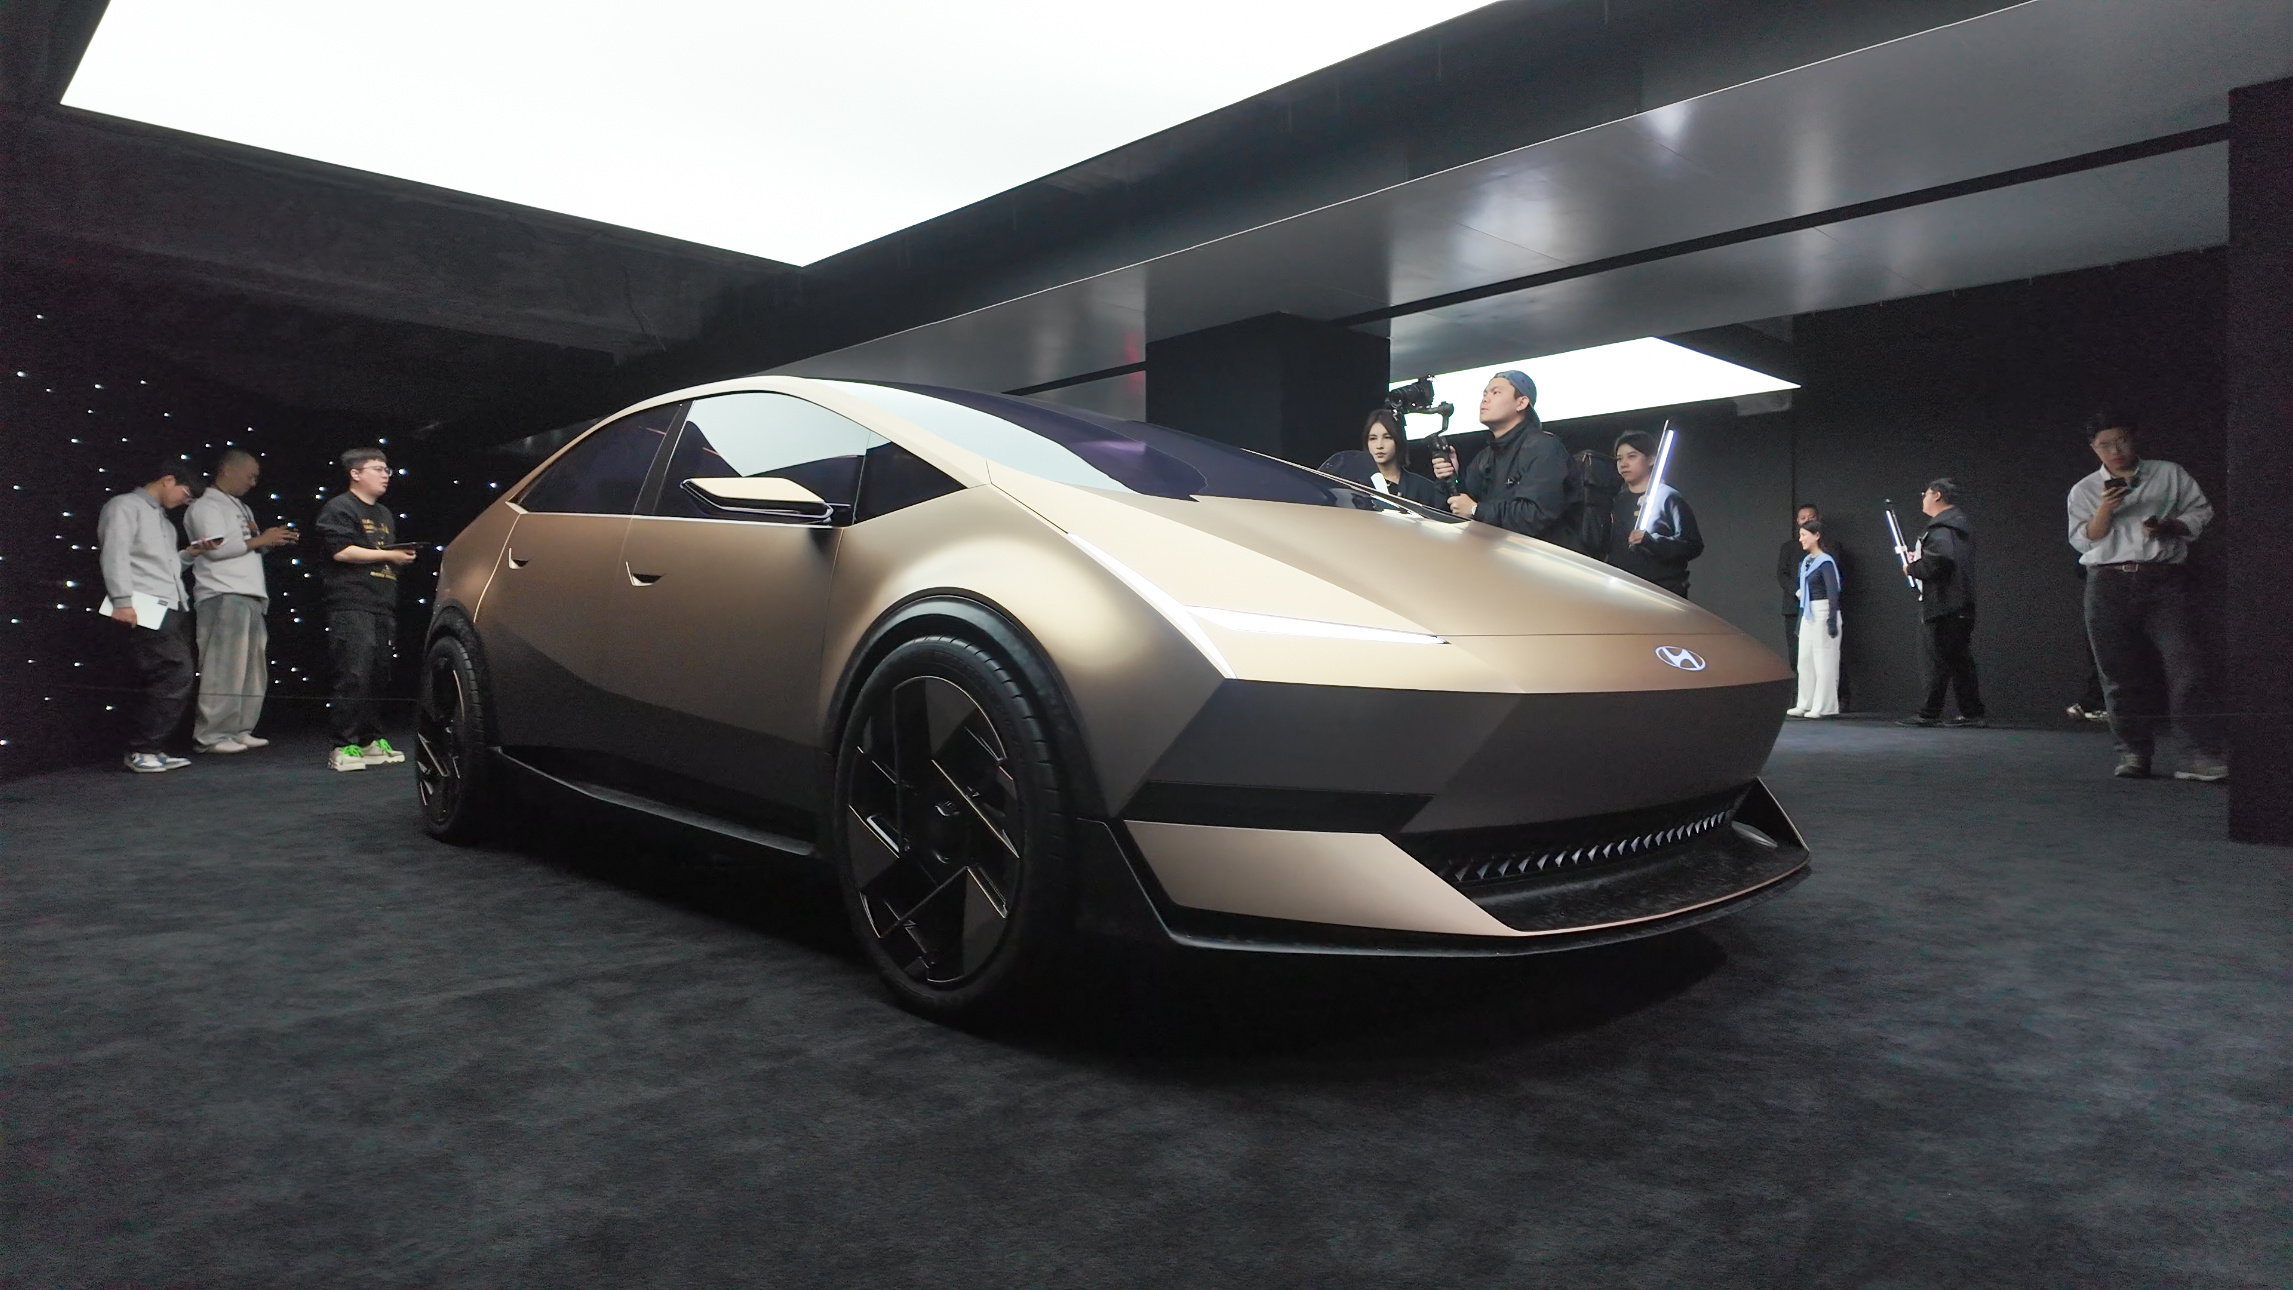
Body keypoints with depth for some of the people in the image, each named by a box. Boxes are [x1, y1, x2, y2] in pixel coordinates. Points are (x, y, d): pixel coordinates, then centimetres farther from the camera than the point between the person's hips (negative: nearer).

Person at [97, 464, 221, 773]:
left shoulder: (162, 519, 27)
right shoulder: (125, 506, 1)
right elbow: (115, 553, -10)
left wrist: (192, 552, 10)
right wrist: (122, 601, -19)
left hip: (174, 608, 9)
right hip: (147, 608, -9)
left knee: (176, 681, 5)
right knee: (175, 677, -15)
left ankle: (152, 750, 11)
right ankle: (142, 750, -7)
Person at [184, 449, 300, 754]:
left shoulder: (241, 508, 25)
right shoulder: (206, 506, -3)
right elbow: (217, 547, -15)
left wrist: (270, 539, 9)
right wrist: (260, 539, -10)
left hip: (250, 596, 9)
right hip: (223, 596, -9)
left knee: (251, 668, 8)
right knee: (223, 668, -10)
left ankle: (238, 730, 14)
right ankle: (210, 735, -7)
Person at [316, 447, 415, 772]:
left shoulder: (385, 514, 27)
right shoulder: (338, 508, 0)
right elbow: (342, 551, -13)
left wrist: (402, 557, 17)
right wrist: (389, 556, -10)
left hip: (383, 607, 8)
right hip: (352, 607, -8)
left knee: (379, 677, 7)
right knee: (354, 677, -13)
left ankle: (370, 740, 14)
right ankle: (343, 747, -11)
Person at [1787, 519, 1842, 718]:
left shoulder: (1825, 562, -12)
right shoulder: (1806, 561, 13)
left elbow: (1833, 592, -17)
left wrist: (1832, 621, -22)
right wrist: (1799, 622, 18)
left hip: (1822, 613, -9)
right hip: (1808, 614, 9)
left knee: (1823, 661, -3)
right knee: (1805, 660, 10)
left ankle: (1825, 707, 3)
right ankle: (1805, 704, 17)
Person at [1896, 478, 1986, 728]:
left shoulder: (1941, 528, -14)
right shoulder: (1961, 524, 18)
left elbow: (1940, 560, -28)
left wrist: (1912, 568, -12)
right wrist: (1918, 560, 15)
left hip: (1943, 605, -10)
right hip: (1963, 604, 10)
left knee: (1939, 661, -6)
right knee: (1961, 660, 12)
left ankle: (1929, 714, -3)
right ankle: (1972, 712, 14)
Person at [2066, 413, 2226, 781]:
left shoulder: (2170, 475, 13)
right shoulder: (2084, 491, 14)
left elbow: (2201, 512, 12)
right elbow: (2082, 540, 6)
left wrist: (2169, 526, -6)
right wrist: (2105, 510, -10)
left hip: (2163, 581, -1)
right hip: (2109, 585, 1)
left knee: (2184, 665, -13)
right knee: (2120, 673, 1)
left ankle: (2209, 755, -13)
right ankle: (2134, 751, 9)